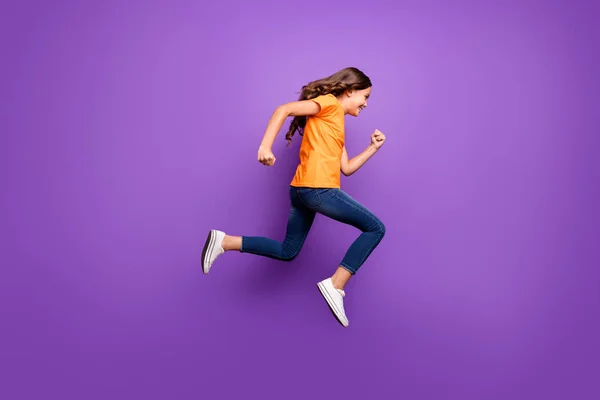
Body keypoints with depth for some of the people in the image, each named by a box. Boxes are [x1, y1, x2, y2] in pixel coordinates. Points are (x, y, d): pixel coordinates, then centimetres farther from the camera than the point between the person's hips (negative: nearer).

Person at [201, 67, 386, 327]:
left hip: (303, 190, 10)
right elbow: (284, 109, -13)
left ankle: (224, 241, 13)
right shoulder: (329, 103, -1)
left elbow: (346, 168, 23)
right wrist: (265, 146, -23)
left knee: (287, 251, 19)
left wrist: (373, 147, 19)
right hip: (317, 189, -10)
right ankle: (335, 286, -6)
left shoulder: (337, 122, 25)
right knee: (375, 228, 0)